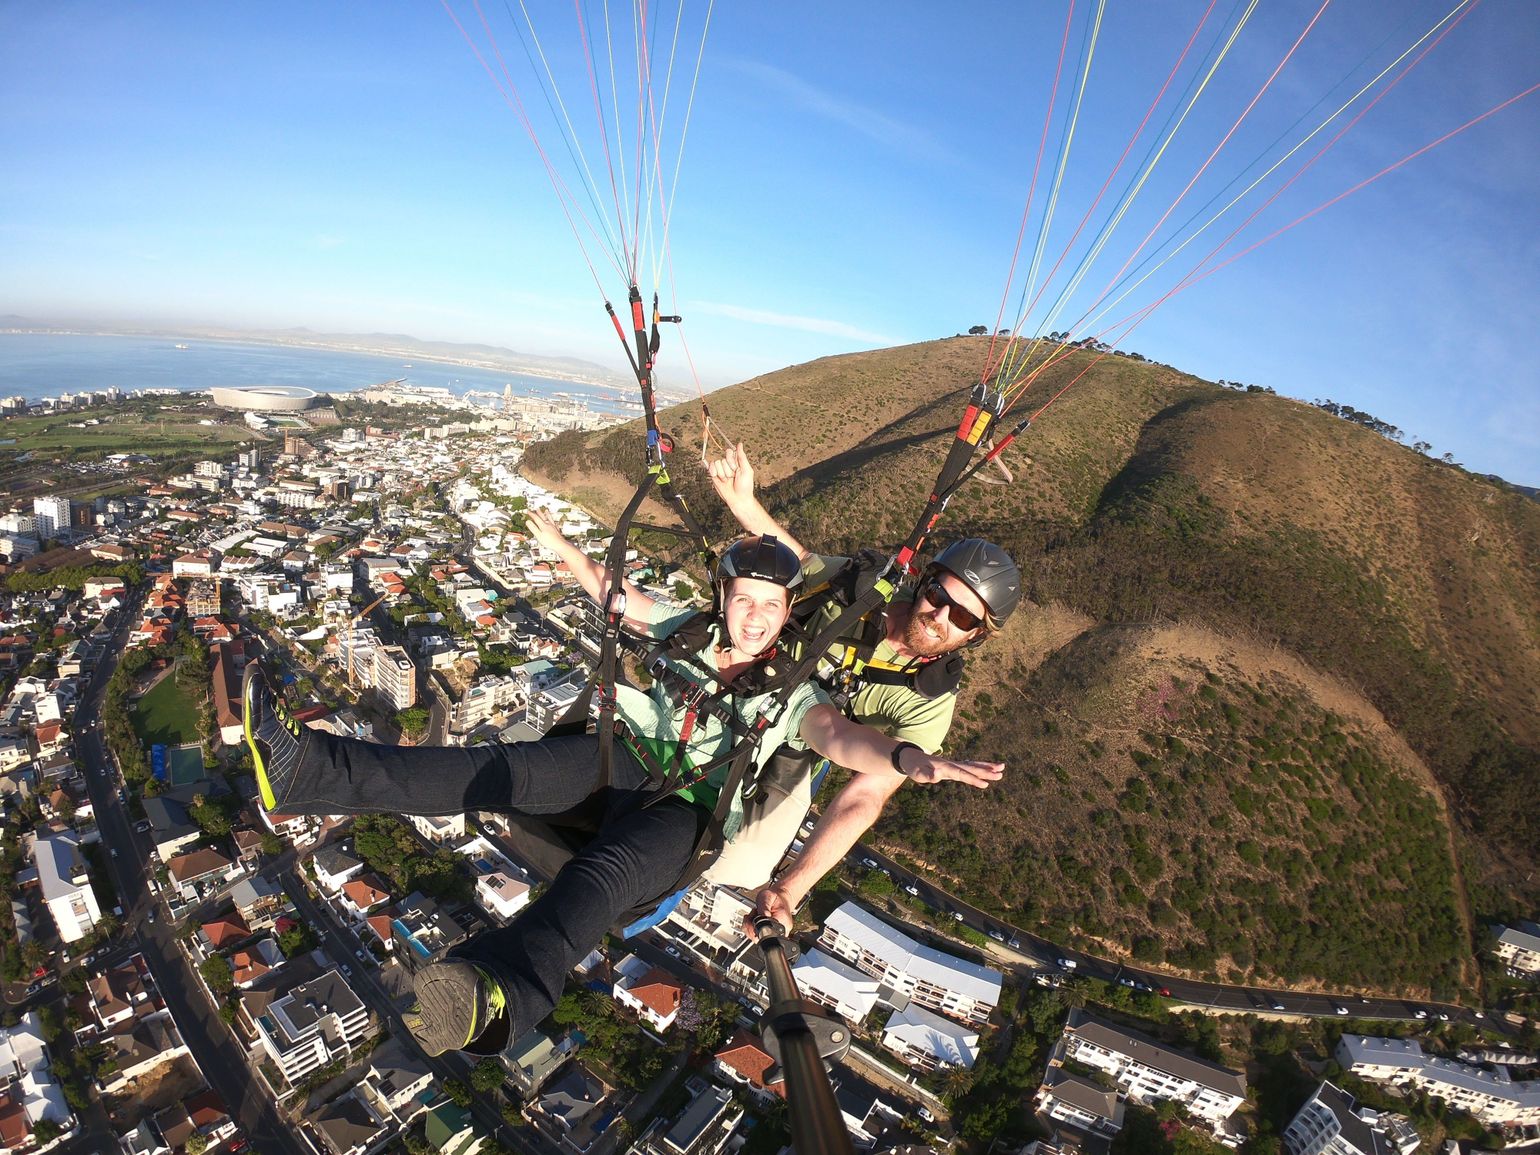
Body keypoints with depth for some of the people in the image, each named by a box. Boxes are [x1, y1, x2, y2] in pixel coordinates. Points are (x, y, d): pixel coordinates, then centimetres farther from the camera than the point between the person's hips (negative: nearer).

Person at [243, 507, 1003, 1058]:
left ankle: (497, 996, -63)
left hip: (686, 811, -4)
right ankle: (302, 768, -22)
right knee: (501, 770, -18)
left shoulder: (790, 694, -3)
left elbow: (840, 736, -22)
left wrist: (903, 757, -43)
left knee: (604, 874, -36)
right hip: (626, 762, 5)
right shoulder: (686, 629, 8)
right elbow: (614, 595, 22)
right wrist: (564, 550, 26)